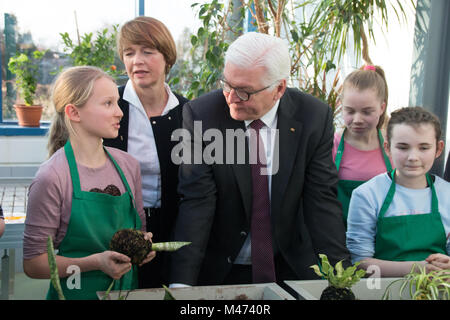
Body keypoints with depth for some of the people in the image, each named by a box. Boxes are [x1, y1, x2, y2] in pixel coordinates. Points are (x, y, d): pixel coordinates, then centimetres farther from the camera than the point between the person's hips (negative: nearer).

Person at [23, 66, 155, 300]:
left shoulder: (128, 165, 0)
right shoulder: (52, 179, -17)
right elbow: (33, 263, -14)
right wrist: (94, 262, -24)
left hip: (128, 288, 5)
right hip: (77, 292, -5)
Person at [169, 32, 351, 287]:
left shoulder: (314, 117, -11)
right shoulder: (200, 115, -16)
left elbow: (322, 199, -10)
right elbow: (196, 201, -19)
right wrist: (182, 281, -26)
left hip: (290, 267, 2)